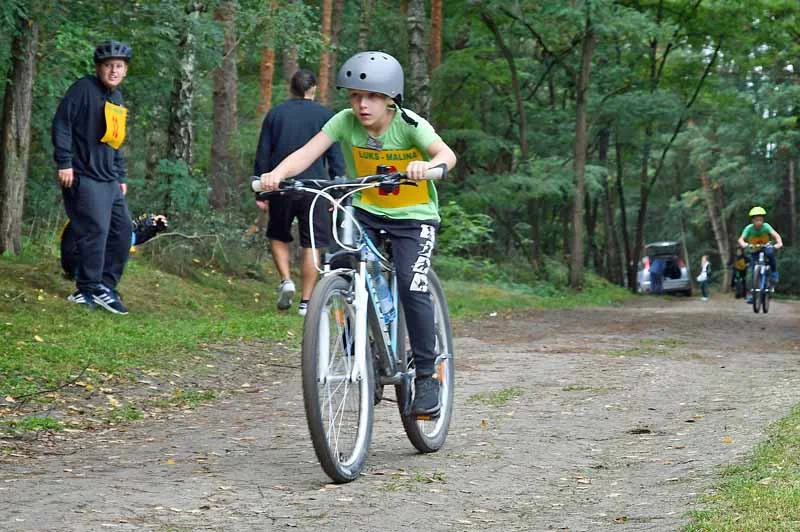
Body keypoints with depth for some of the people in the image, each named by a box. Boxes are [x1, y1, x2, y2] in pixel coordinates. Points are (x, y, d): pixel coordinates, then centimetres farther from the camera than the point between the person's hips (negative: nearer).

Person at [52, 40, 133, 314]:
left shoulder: (117, 99, 17)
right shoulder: (84, 89, -8)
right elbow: (61, 124, -13)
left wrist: (121, 177, 21)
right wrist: (64, 163, -18)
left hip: (109, 180, 9)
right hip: (84, 177, -9)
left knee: (123, 230, 7)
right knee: (96, 230, -13)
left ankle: (106, 286, 16)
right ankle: (89, 290, -5)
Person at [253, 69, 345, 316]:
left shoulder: (275, 114, 7)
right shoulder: (325, 115, 2)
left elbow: (262, 155, 5)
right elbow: (335, 157, 0)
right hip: (314, 187, -1)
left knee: (278, 237, 20)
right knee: (311, 245, 4)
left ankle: (286, 280, -2)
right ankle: (306, 301, 2)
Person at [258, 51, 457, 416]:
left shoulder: (409, 124, -19)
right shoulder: (345, 122, -12)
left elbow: (447, 154, -35)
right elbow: (307, 153, -22)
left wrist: (427, 166, -59)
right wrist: (277, 174, -42)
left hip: (413, 216, -3)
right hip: (365, 211, 3)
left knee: (412, 288, -19)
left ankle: (426, 375, -4)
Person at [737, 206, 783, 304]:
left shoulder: (766, 226, -21)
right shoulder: (749, 228, -20)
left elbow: (775, 235, -35)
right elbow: (741, 239, -30)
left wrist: (779, 243, -56)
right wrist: (744, 244, -54)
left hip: (766, 248, -1)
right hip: (754, 251, 1)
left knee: (770, 252, -36)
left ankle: (774, 273, -19)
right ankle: (751, 293, -2)